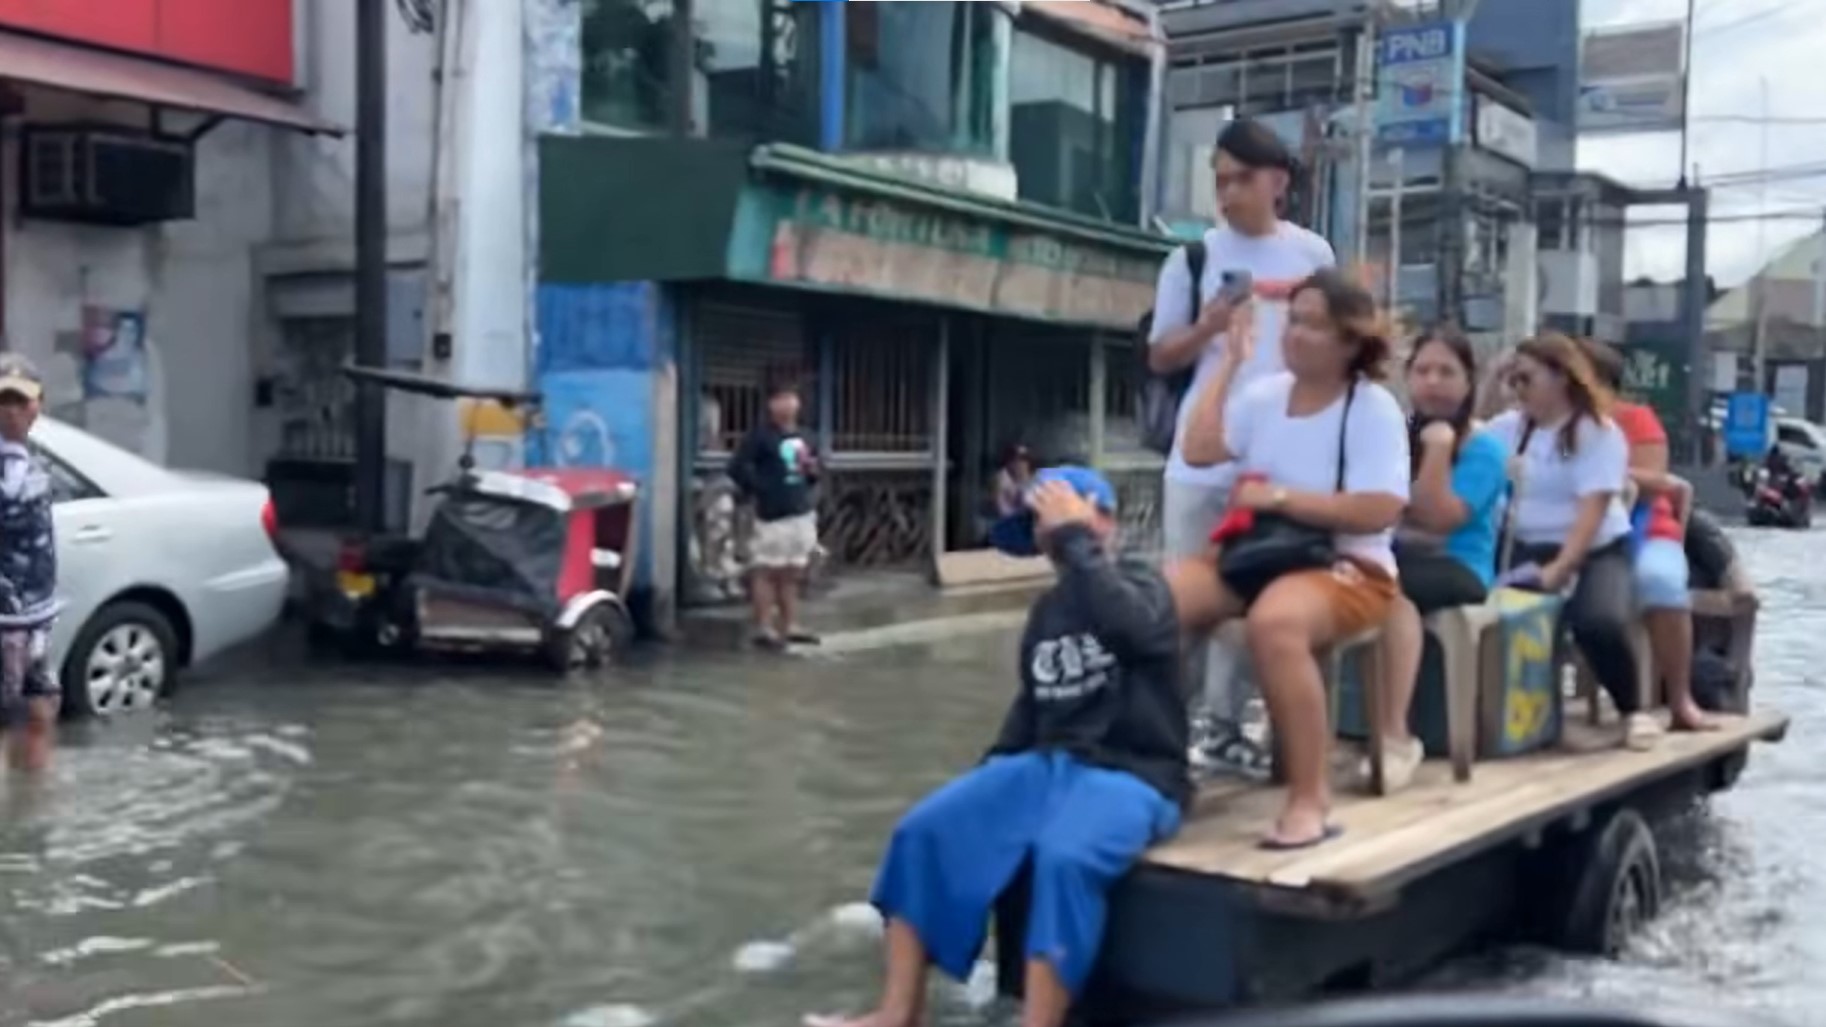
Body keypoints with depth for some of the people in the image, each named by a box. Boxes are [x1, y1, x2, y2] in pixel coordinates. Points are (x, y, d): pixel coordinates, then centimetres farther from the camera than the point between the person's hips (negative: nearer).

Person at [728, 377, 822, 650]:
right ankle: (764, 628, 2)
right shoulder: (761, 435, -9)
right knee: (767, 570, -3)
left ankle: (790, 625, 21)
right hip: (772, 515, -7)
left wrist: (812, 470, 4)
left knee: (791, 573, 13)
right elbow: (737, 467, -15)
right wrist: (757, 490, -12)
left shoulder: (802, 437, 15)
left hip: (801, 513, 7)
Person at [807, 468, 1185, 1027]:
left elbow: (1126, 624, -31)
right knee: (926, 828, -9)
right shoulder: (1048, 607, 15)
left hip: (1131, 775, -7)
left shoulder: (1144, 587, -5)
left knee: (1064, 857, -37)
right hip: (1049, 763, 7)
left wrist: (1075, 537, -25)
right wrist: (990, 774, 10)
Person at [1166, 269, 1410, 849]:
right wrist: (1229, 363, 3)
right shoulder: (1266, 394, 10)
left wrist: (1278, 497, -16)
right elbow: (1198, 451, -2)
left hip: (1346, 567, -6)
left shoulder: (1374, 408, -6)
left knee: (1273, 623, -39)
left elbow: (1378, 512, -16)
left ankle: (1310, 797, -27)